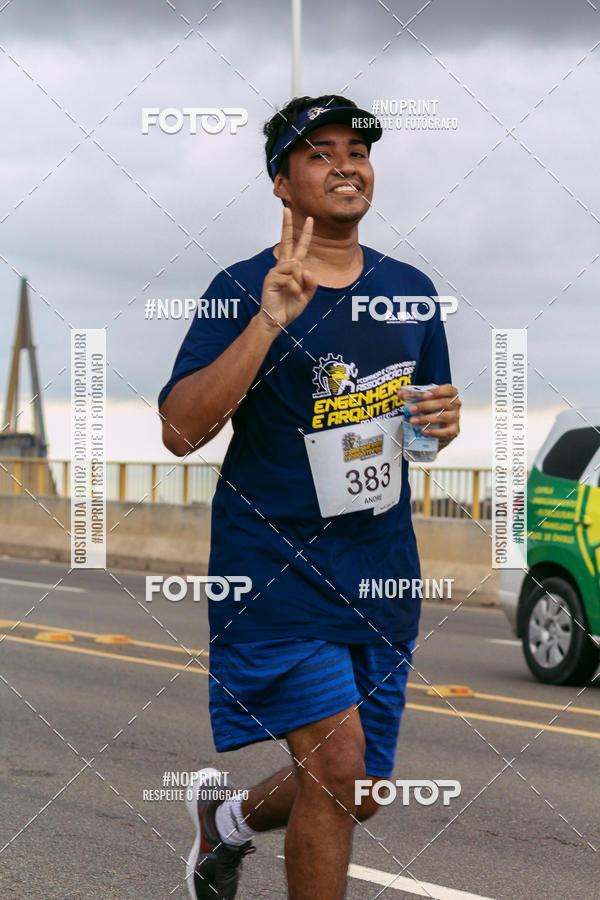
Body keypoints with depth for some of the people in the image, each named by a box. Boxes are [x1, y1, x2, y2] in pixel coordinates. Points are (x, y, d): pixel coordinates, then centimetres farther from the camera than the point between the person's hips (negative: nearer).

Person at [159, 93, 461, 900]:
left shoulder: (410, 291, 9)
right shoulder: (243, 290, -7)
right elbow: (179, 431, -18)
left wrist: (446, 418, -3)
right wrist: (268, 322, -27)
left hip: (382, 571, 6)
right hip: (277, 568, -6)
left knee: (360, 795, 11)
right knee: (336, 761, -17)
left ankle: (229, 817, 41)